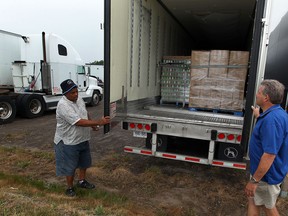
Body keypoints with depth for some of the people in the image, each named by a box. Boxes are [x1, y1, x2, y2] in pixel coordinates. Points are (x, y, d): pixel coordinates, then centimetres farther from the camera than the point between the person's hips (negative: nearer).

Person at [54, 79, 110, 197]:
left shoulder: (79, 99, -1)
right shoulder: (63, 105, -28)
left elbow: (85, 113, 17)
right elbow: (79, 122, -35)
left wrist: (92, 123, 5)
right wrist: (99, 122, -36)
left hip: (83, 139, 8)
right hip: (69, 142, -8)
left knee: (84, 161, 22)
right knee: (70, 166, 9)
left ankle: (82, 181, 43)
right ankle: (70, 187, 31)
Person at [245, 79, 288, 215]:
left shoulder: (272, 119, -31)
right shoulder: (277, 113, 3)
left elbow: (270, 154, -32)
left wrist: (254, 180, -27)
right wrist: (259, 117, 25)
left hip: (266, 174, -9)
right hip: (264, 170, 9)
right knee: (253, 200, 22)